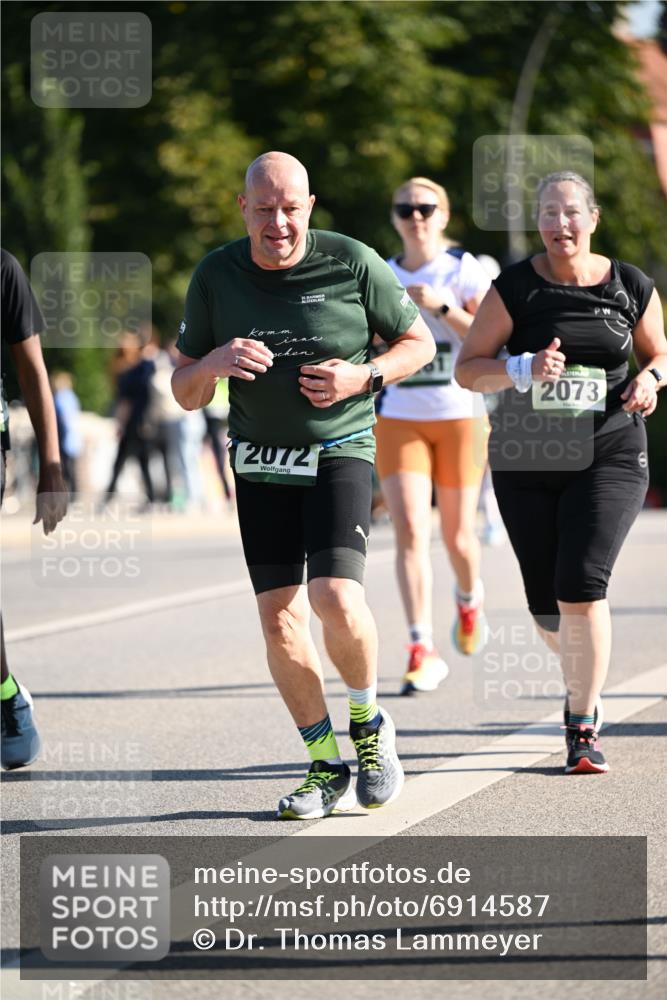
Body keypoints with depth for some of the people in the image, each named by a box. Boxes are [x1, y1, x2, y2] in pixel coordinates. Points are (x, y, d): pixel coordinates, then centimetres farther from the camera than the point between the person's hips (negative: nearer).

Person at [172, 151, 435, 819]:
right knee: (278, 617, -1)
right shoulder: (214, 277, -1)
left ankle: (368, 723, 8)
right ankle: (327, 766, 13)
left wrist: (362, 376, -14)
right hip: (260, 462, 3)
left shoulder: (351, 264, -8)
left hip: (340, 451, -3)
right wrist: (213, 364, -18)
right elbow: (184, 393, 5)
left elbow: (419, 343, 5)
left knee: (336, 599, -20)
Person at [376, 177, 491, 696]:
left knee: (457, 536, 8)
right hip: (399, 420, 2)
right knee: (410, 531, -14)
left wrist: (442, 306, -21)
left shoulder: (464, 270, -3)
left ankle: (469, 599, 43)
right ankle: (423, 652, -16)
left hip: (459, 417, -2)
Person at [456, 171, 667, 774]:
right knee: (546, 604, 7)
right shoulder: (515, 288, -2)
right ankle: (584, 680, 40)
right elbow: (468, 369, -3)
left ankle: (584, 726, -9)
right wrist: (523, 369, -21)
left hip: (609, 457, -1)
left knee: (582, 584, -19)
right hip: (525, 463, 2)